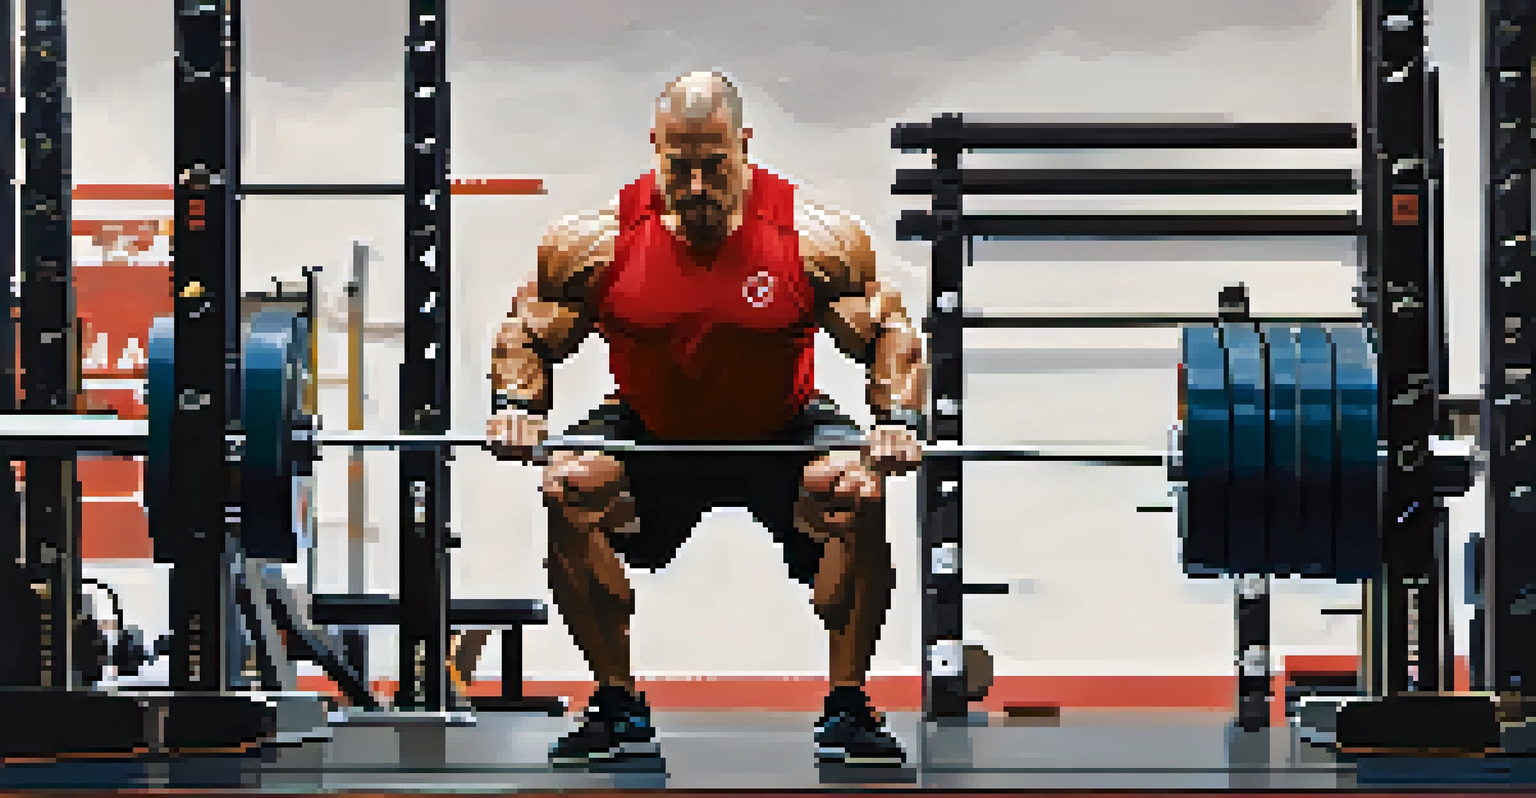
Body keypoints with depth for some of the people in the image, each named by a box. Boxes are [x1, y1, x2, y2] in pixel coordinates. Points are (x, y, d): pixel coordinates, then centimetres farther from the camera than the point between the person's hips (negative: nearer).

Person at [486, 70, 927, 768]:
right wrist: (516, 404, -22)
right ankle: (618, 709, -11)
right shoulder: (599, 239, -16)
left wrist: (898, 418, -27)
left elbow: (889, 334, -9)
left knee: (861, 494, -29)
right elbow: (525, 333, -3)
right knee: (568, 491, -25)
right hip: (647, 436, 1)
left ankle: (847, 709, -13)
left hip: (783, 433, -1)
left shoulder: (815, 237, -18)